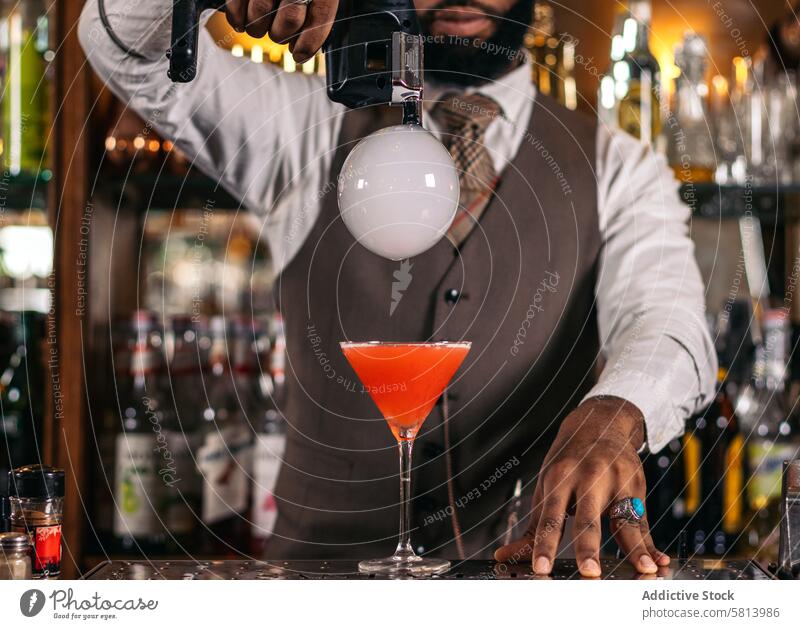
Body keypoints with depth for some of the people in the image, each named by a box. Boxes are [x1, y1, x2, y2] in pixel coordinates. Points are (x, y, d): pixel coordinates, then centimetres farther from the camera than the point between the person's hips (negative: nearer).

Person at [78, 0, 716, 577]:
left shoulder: (613, 168, 11)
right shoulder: (314, 131, 13)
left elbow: (666, 319, -6)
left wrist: (612, 416, -29)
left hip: (532, 571, 1)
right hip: (325, 561, -1)